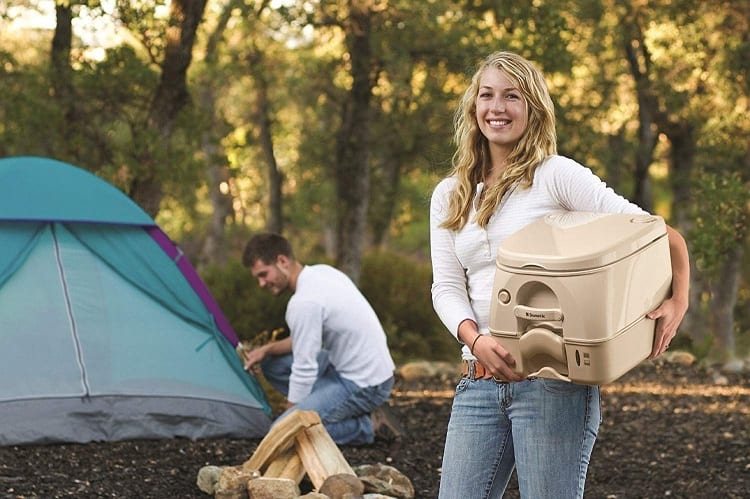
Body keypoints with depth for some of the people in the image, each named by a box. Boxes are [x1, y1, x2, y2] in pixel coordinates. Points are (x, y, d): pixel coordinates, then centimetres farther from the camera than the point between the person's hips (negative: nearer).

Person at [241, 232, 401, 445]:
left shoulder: (303, 302, -23)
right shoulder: (322, 272, 6)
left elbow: (304, 370, -19)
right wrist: (267, 349, 9)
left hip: (363, 385, -10)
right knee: (273, 364, 14)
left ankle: (367, 426, -7)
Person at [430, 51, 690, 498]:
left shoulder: (557, 175, 0)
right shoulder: (449, 195, 15)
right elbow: (446, 286, 8)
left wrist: (678, 300, -16)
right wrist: (474, 338, -11)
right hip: (479, 380, 5)